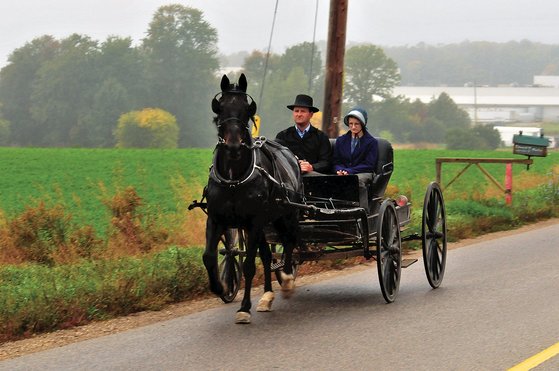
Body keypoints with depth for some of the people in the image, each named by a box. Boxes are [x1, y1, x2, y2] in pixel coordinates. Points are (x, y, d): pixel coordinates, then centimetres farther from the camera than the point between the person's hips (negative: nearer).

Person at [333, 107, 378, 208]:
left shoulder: (371, 142, 7)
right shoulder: (341, 140, 20)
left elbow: (369, 165, -2)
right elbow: (336, 161, 17)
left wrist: (349, 171, -13)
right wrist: (340, 170, -9)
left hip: (364, 173, -2)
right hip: (343, 174, 2)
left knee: (359, 180, -40)